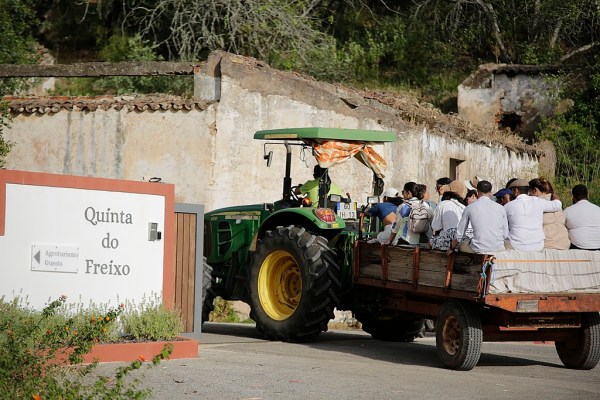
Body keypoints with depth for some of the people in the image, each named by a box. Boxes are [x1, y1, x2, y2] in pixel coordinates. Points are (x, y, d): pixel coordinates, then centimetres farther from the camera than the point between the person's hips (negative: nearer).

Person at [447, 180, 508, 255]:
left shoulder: (469, 208, 1)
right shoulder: (500, 208, 4)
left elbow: (459, 235, 9)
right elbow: (505, 235, 7)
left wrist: (451, 248, 27)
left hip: (478, 249, -2)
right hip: (498, 248, 2)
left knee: (461, 243, 26)